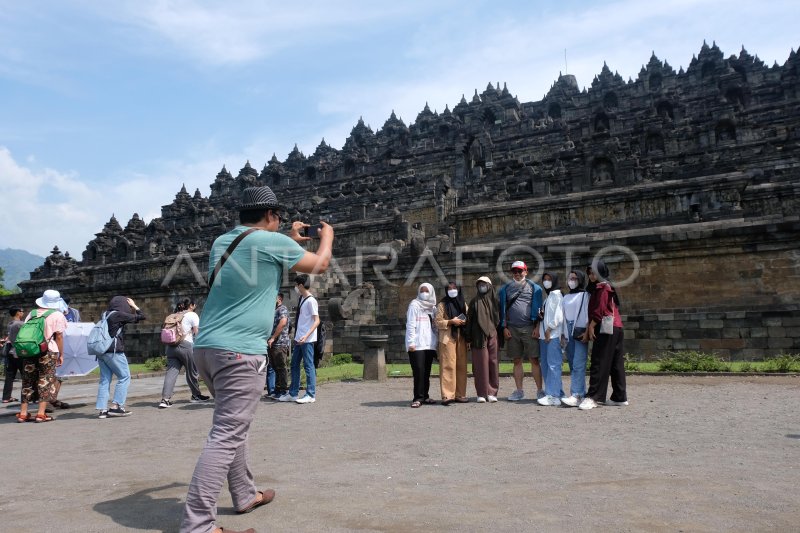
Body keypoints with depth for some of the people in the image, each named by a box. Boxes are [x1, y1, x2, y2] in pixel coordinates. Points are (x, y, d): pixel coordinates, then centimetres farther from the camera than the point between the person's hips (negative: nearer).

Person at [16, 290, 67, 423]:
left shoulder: (32, 313, 15)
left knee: (28, 381, 13)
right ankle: (41, 414, -1)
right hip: (48, 352, -5)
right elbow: (59, 336, -3)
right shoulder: (57, 315, 0)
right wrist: (61, 355, 3)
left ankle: (23, 413, 16)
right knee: (46, 381, 2)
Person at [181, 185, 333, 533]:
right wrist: (327, 236, 23)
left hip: (207, 347, 9)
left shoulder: (222, 242, 14)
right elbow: (320, 265, 5)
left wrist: (290, 241, 37)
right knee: (226, 436, -7)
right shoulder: (270, 241, -8)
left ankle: (245, 495, 34)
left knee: (234, 426, 21)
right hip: (239, 351, -9)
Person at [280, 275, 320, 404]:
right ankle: (293, 393, 20)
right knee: (294, 365, 12)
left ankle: (310, 395, 4)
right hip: (299, 339, 9)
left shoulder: (311, 300, -13)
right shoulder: (302, 299, 13)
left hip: (307, 340, -9)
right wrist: (297, 337, 19)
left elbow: (317, 321, -18)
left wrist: (306, 335, -27)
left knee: (308, 366, -3)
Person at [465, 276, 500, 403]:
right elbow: (469, 320, 4)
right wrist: (468, 339, -2)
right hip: (478, 337, -2)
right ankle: (482, 393, 0)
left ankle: (492, 392, 7)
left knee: (493, 363, 0)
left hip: (492, 336, 2)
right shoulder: (474, 302, 8)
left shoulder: (494, 301, 12)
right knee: (480, 364, -4)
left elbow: (499, 319, 13)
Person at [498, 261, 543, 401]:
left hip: (529, 329, -3)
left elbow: (538, 308, 1)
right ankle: (519, 391, 15)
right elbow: (503, 309, 12)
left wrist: (537, 327, -7)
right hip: (511, 329, 3)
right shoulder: (505, 289, 12)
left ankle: (540, 390, 2)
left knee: (534, 359, -3)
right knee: (517, 361, 8)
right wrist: (504, 327, 4)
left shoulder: (534, 288, 5)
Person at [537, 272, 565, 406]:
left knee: (553, 364, -12)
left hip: (553, 335, -9)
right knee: (545, 365, 8)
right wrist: (541, 315, 6)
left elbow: (558, 315, -13)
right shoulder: (548, 296, 23)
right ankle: (557, 392, 13)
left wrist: (549, 329, -14)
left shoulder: (557, 295, -4)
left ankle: (553, 396, -14)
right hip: (545, 335, 9)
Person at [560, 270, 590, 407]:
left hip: (580, 333, -6)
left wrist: (587, 331, -13)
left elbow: (589, 313, -4)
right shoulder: (566, 297, 21)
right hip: (569, 334, 6)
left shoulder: (585, 295, 3)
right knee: (573, 365, 3)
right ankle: (582, 393, 8)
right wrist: (563, 333, 12)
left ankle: (576, 395, -19)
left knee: (578, 365, -14)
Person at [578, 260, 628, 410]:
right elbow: (594, 311, 18)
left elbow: (599, 310, -15)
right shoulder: (597, 288, 21)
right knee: (616, 364, 10)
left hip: (606, 329, -10)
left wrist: (591, 327, -8)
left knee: (599, 363, -12)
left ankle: (592, 397, -14)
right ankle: (620, 397, 14)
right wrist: (588, 330, 13)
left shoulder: (602, 287, -7)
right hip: (616, 328, 10)